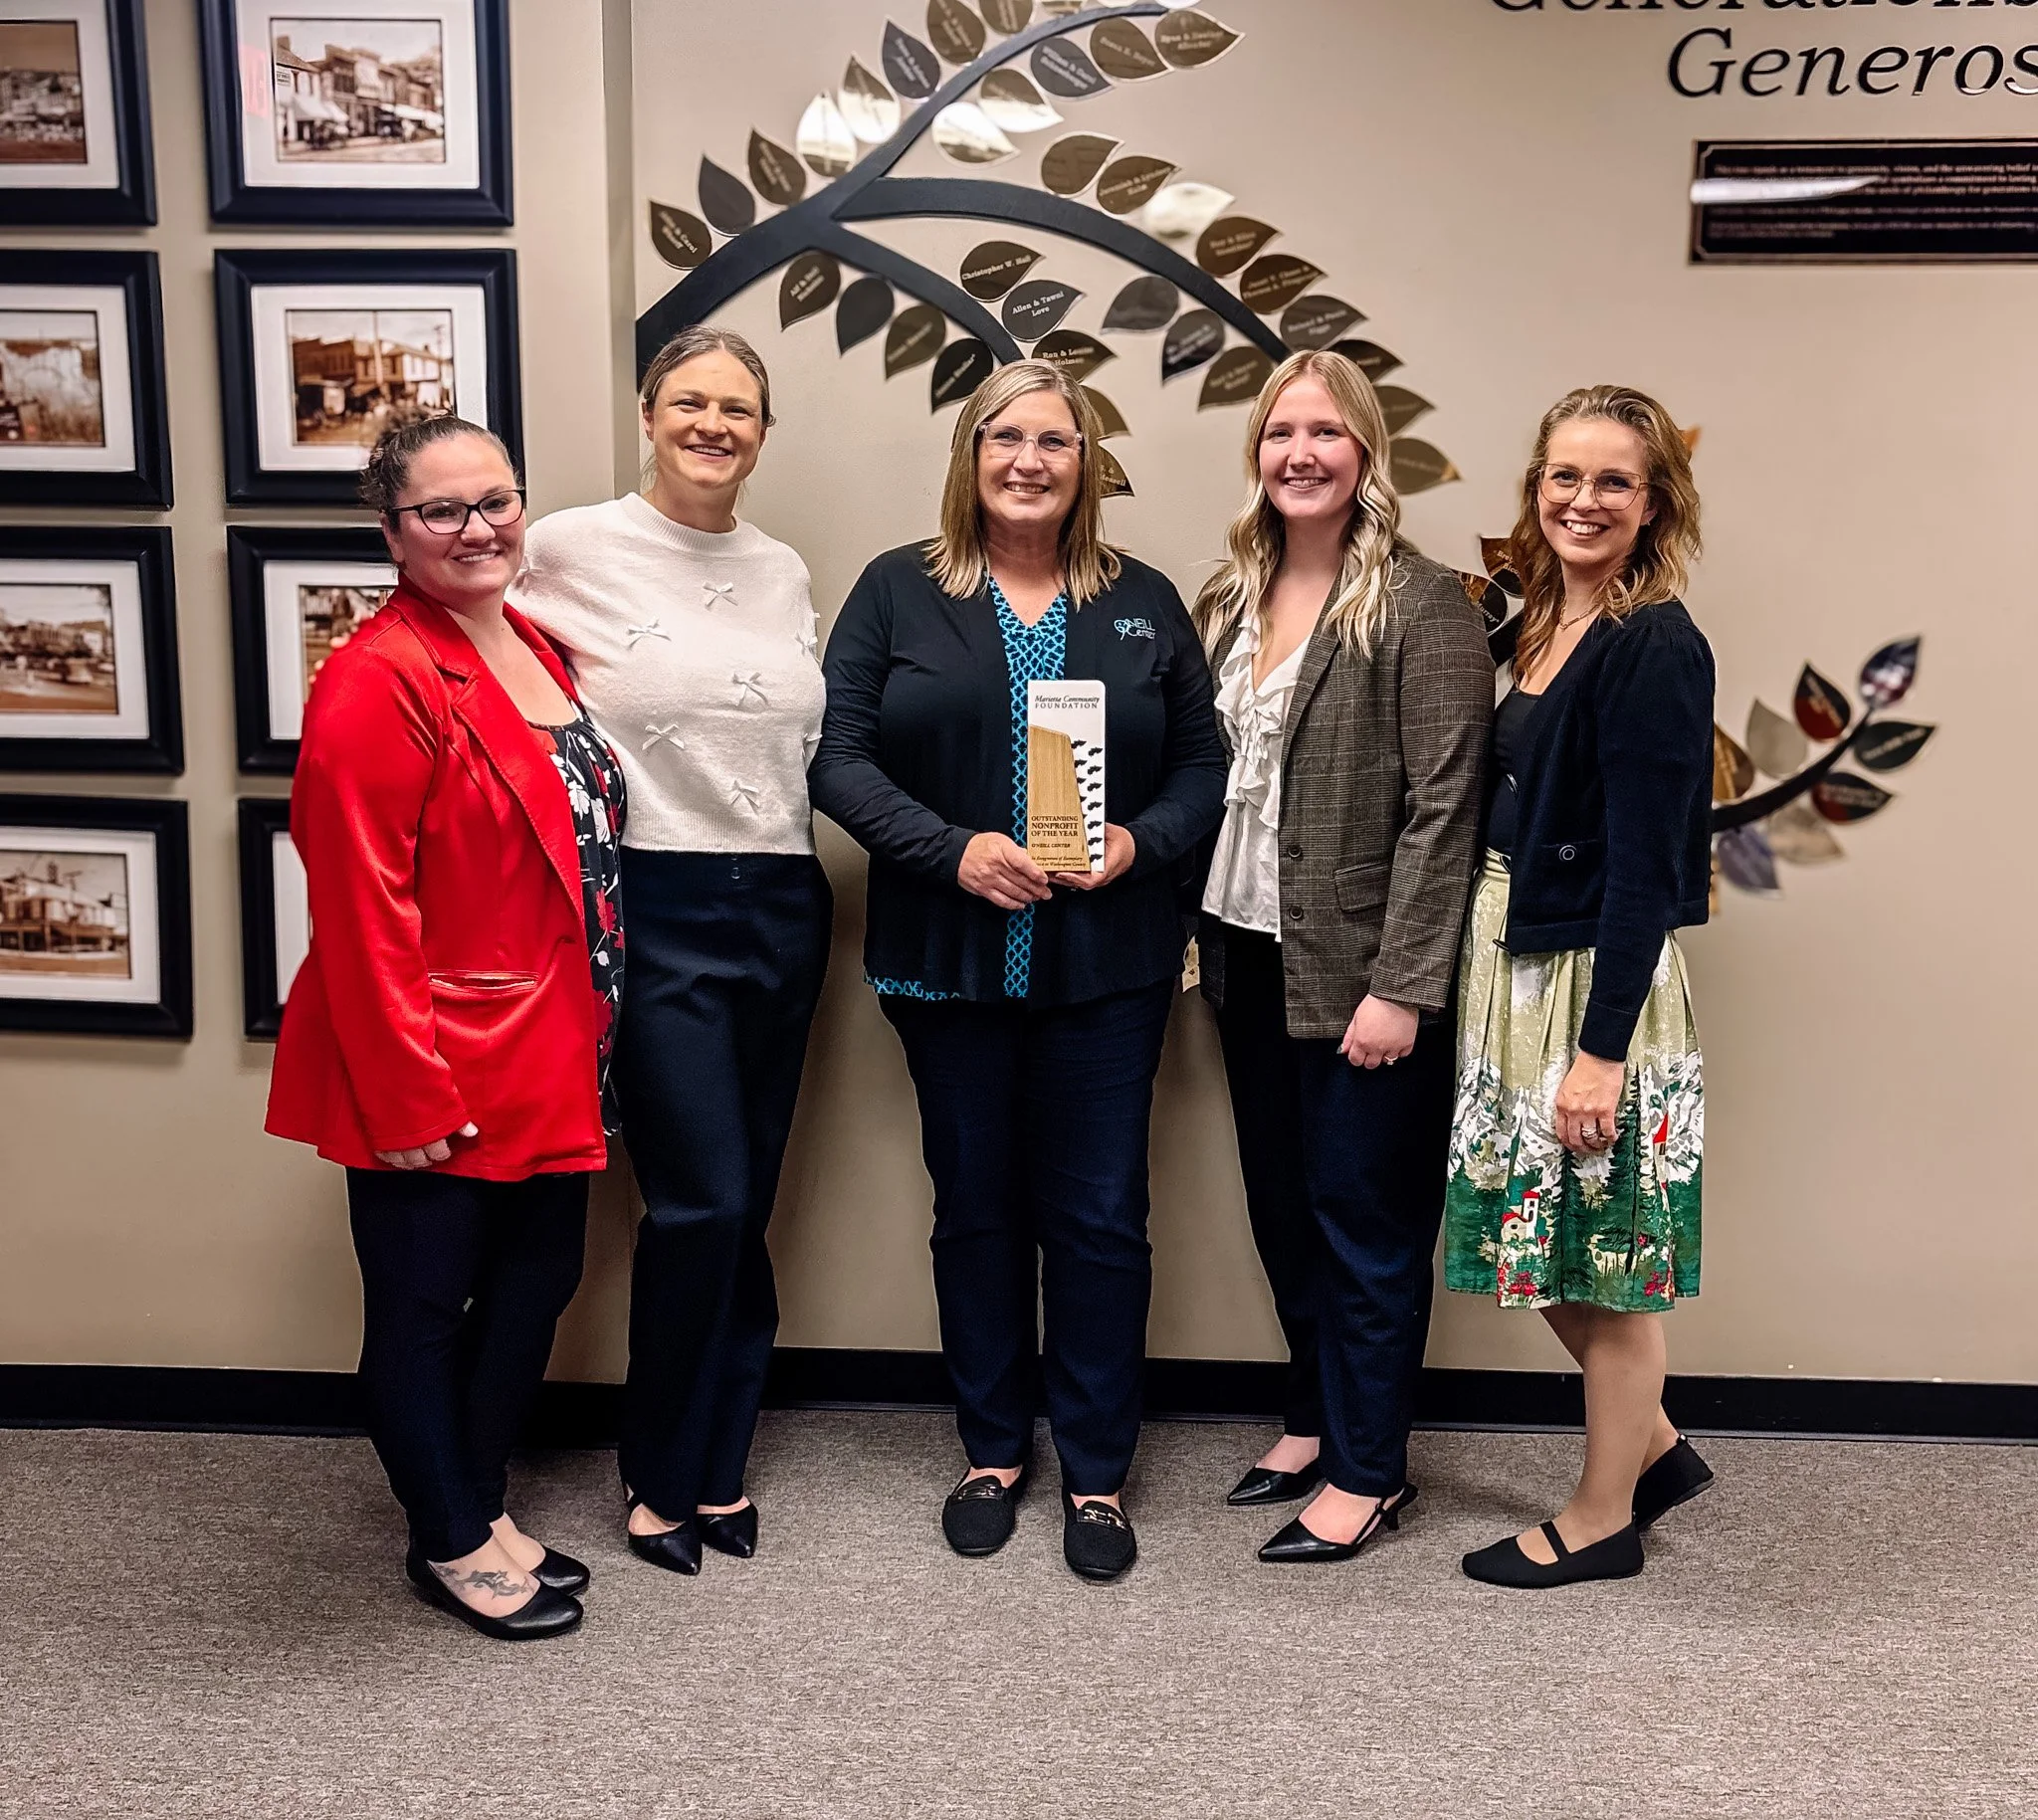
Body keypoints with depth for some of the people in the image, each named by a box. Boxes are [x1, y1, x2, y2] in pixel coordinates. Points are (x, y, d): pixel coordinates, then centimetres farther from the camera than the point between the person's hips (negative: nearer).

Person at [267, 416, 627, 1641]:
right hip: (439, 1079, -8)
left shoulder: (535, 647, 9)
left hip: (552, 1061, 8)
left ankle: (484, 1505, 37)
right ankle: (453, 1546, 27)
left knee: (536, 1285, 18)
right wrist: (404, 1097, -19)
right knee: (422, 1303, 10)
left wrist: (593, 1030, 14)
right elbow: (363, 911, -20)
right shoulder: (377, 683, -17)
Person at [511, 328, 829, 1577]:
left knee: (746, 1207, 11)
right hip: (658, 911, -5)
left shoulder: (784, 572, 11)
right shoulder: (573, 548, -4)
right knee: (702, 1204, -6)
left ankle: (719, 1466, 27)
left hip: (782, 909, 5)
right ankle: (663, 1477, 16)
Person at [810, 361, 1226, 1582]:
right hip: (950, 962, 0)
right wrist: (951, 849, -16)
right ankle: (995, 1451, 29)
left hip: (1107, 965, 1)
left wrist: (1142, 842, -12)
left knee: (1100, 1218, 5)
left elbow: (1203, 762, 8)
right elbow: (840, 756, -4)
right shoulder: (898, 592, 3)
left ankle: (1098, 1473, 20)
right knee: (977, 1210, 11)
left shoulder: (1146, 603, 8)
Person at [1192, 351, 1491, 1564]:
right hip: (1251, 958, 7)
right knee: (1282, 1204, 16)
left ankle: (1371, 1472, 20)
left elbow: (1443, 810, -15)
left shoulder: (1422, 606, -11)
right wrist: (1200, 936, 6)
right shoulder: (1232, 599, 10)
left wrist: (1400, 987, -18)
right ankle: (1316, 1419, 35)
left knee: (1365, 1215, 5)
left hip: (1358, 971, -7)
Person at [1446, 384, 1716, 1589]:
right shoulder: (1545, 628, 10)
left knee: (1605, 1257, 6)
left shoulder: (1656, 647, -15)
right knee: (1541, 1240, 18)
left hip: (1598, 982, -9)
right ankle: (1656, 1447, 37)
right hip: (1515, 968, 9)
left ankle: (1604, 1520, 24)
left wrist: (1602, 1048, -21)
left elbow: (1644, 865, -19)